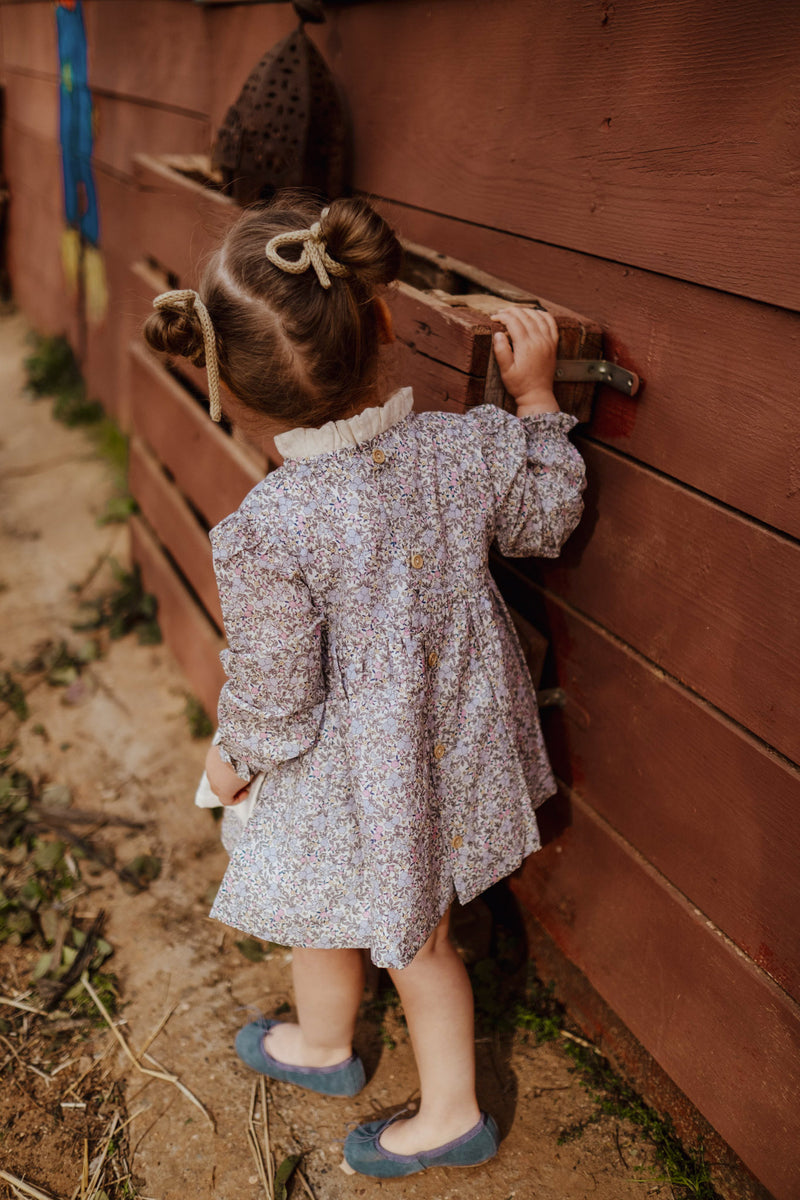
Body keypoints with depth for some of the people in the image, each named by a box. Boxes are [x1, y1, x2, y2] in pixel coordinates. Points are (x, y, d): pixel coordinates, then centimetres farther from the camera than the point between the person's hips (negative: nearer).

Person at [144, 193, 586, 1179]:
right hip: (450, 756, 5)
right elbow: (546, 518, 3)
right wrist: (535, 394, 6)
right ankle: (450, 1110, 44)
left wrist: (230, 757, 1)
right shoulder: (472, 448, -19)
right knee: (419, 936, 27)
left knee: (323, 925, 28)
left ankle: (323, 1046, 59)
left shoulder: (266, 532, -32)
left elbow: (275, 696, -20)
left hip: (344, 792, -4)